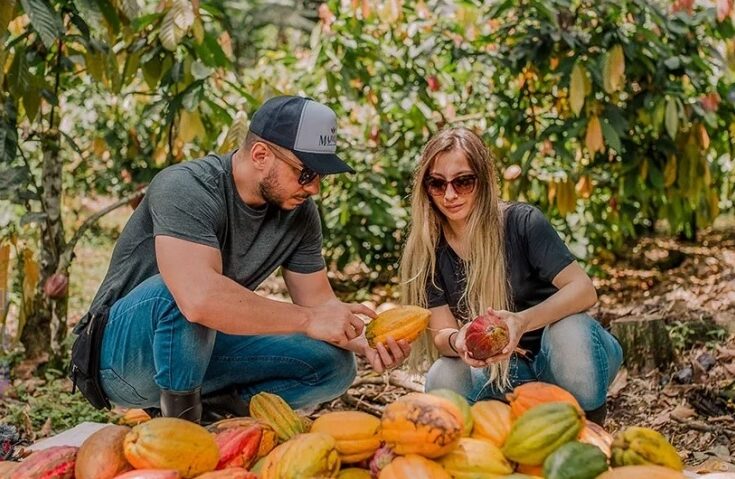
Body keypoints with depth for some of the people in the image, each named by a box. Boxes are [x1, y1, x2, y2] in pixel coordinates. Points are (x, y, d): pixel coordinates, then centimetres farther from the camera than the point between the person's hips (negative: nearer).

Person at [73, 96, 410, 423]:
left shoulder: (299, 213, -5)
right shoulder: (186, 189, -27)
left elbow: (319, 301, 1)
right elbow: (199, 298, -42)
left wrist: (365, 342, -19)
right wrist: (308, 320, -34)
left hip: (200, 353, 6)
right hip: (121, 354, -6)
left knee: (333, 363, -9)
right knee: (180, 291, -38)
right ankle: (180, 418, -16)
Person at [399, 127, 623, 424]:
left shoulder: (521, 222, -15)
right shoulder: (427, 249, -5)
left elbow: (584, 290, -22)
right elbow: (441, 333, -9)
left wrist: (522, 322, -40)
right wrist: (456, 341, -35)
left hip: (555, 355, -2)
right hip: (499, 366, 3)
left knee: (569, 330, -36)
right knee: (443, 379, -28)